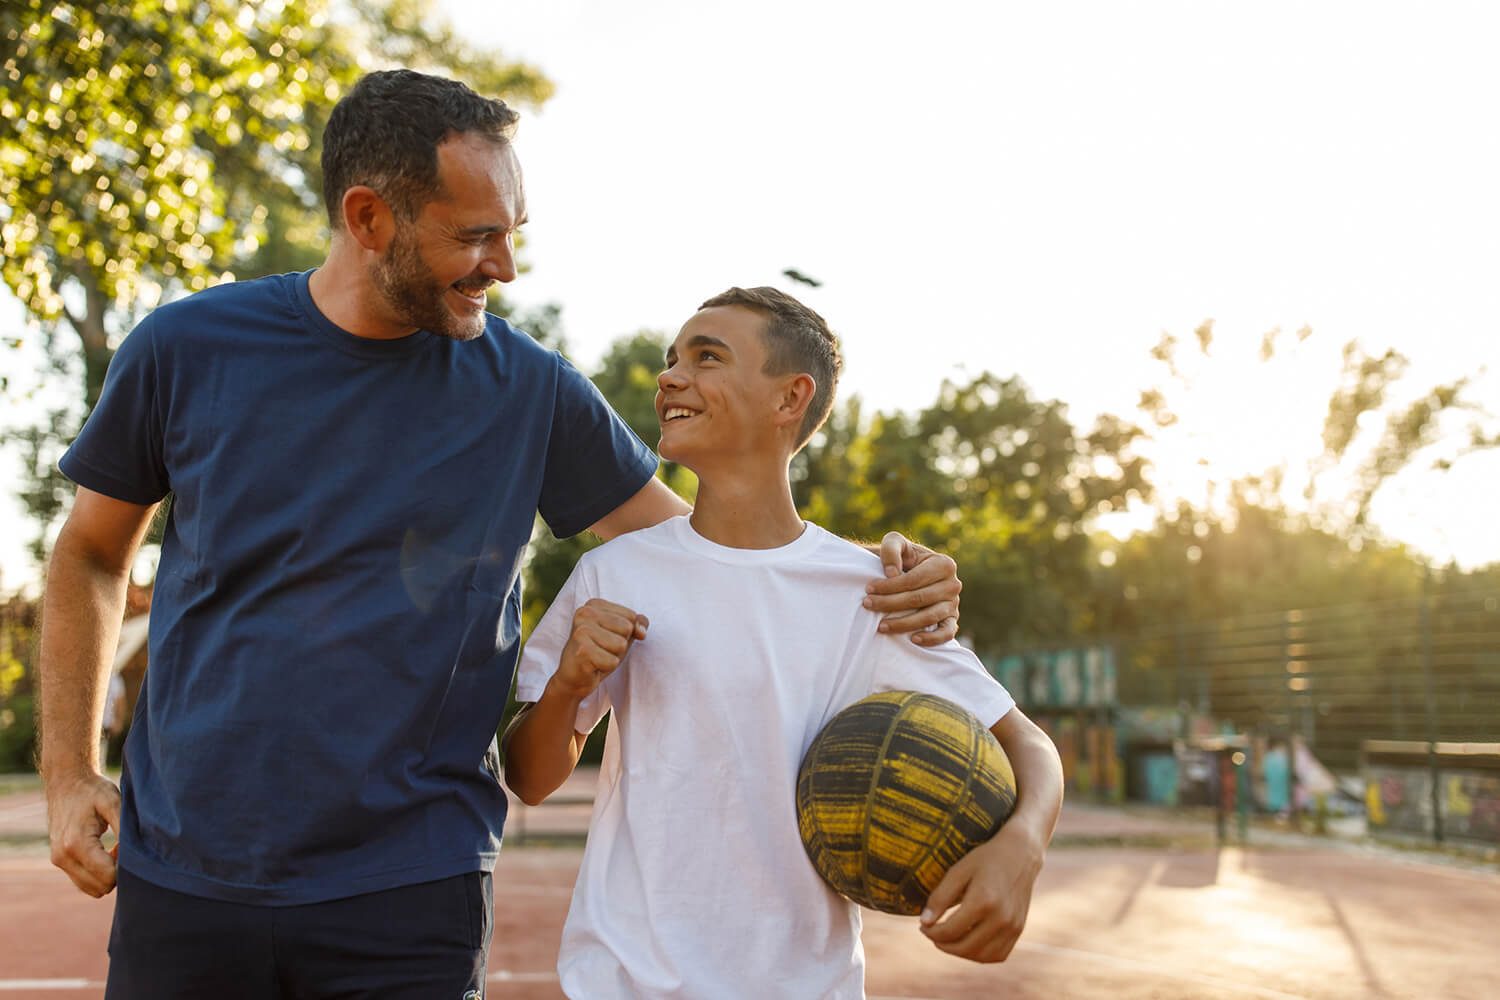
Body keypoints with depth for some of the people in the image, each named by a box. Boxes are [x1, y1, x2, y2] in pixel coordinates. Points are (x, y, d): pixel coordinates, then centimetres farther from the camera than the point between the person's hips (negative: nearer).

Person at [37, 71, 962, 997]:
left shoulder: (528, 387, -4)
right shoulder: (185, 351, -3)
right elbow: (93, 552, 10)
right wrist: (70, 772, 2)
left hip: (410, 887, -1)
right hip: (181, 876, 1)